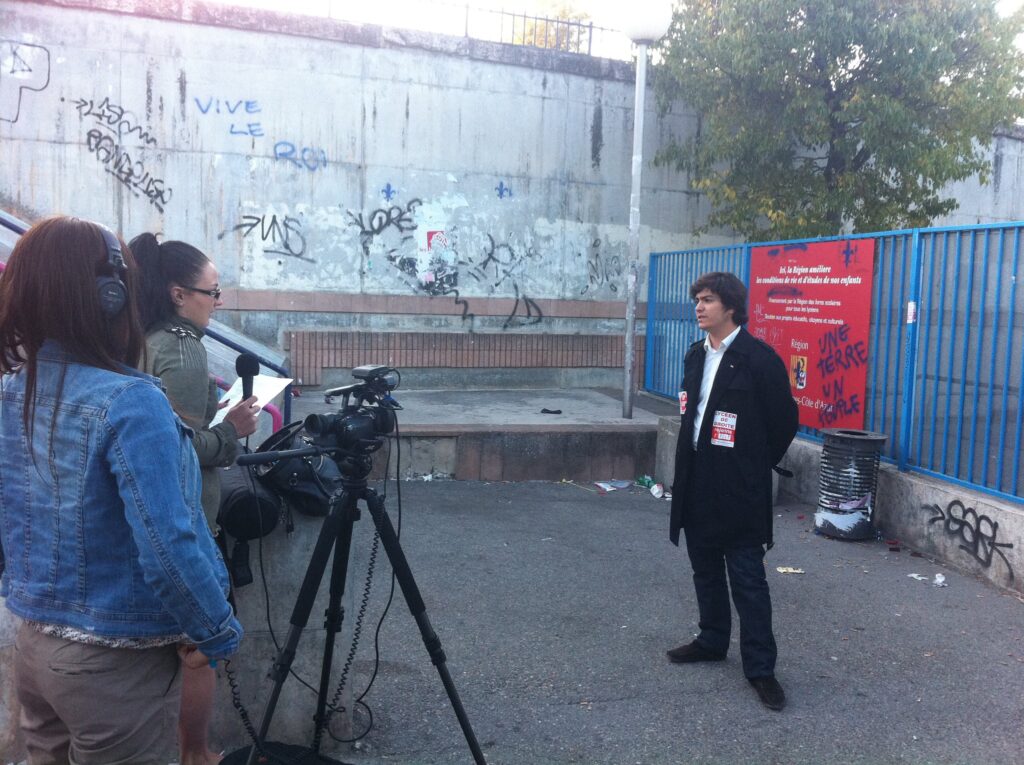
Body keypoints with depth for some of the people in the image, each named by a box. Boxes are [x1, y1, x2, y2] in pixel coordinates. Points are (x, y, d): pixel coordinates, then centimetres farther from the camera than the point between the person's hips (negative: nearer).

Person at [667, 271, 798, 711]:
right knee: (706, 572, 18)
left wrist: (754, 468, 1)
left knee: (748, 581, 0)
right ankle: (712, 642, 35)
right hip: (697, 488, 7)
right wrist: (690, 468, 15)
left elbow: (784, 420, -8)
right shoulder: (696, 355, 9)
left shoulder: (759, 358, -14)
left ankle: (760, 667, 11)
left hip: (739, 493, -7)